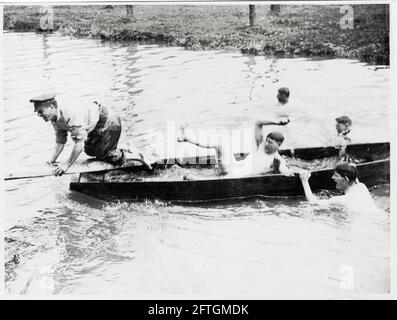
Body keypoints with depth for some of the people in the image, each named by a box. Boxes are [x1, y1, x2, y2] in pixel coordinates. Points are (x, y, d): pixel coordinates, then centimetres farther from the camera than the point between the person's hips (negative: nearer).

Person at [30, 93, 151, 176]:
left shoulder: (72, 117, -38)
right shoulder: (55, 118, -8)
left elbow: (79, 142, -37)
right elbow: (60, 140, 0)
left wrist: (67, 164, -34)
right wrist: (52, 161, -8)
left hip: (109, 123, -10)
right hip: (96, 127, 10)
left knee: (102, 155, -6)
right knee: (89, 151, 23)